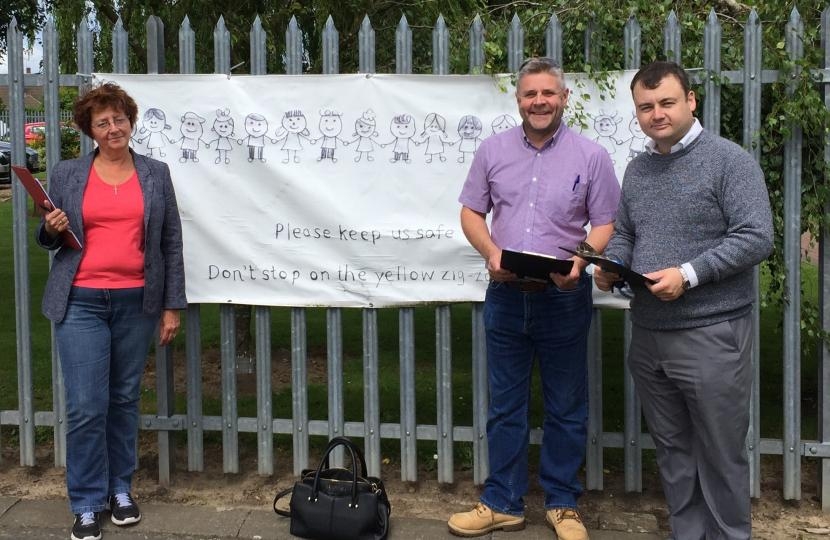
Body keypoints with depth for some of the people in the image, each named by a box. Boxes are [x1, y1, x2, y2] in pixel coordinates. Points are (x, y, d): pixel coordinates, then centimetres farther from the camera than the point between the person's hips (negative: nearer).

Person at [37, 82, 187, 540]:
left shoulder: (156, 174, 6)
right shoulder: (66, 175, 5)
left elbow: (171, 243, 5)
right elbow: (50, 239, 14)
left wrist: (173, 306, 1)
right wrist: (51, 230, -11)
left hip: (136, 301, 1)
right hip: (81, 301, -1)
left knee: (125, 399, 10)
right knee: (86, 407, -4)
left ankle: (120, 489, 26)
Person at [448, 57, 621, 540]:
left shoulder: (591, 156, -2)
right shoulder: (493, 150, 4)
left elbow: (605, 224, -1)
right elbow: (472, 212, 8)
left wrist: (580, 260, -20)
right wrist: (491, 252, -11)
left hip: (565, 297, -2)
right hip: (506, 294, 2)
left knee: (567, 407, 8)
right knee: (505, 405, 11)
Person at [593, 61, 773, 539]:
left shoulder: (730, 161, -7)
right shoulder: (638, 169, 13)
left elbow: (757, 237, -15)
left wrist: (688, 275, -23)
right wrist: (611, 266, -1)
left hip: (711, 334, -6)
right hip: (648, 334, 6)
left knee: (720, 455, 4)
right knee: (673, 449, 14)